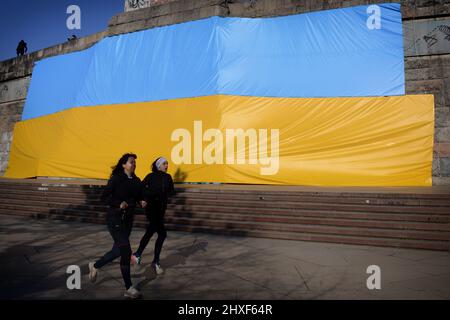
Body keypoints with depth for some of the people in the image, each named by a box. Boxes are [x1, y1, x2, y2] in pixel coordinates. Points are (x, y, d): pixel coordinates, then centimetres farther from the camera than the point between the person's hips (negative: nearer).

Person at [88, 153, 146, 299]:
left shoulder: (136, 181, 6)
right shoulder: (116, 179, -11)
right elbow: (104, 198, -11)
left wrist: (141, 202, -6)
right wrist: (119, 204, -25)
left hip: (128, 218, 7)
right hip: (115, 218, -7)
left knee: (119, 249, 15)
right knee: (126, 251, -12)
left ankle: (95, 266, 40)